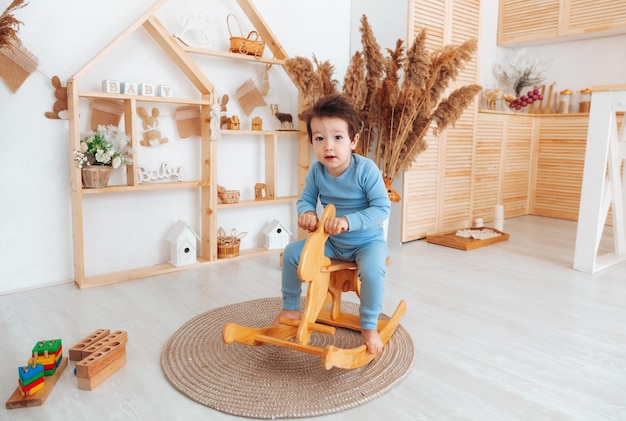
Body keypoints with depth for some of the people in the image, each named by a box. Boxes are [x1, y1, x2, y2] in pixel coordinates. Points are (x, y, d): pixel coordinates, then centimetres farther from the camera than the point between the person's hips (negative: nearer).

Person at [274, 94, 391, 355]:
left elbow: (382, 207, -25)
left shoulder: (366, 169, -23)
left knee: (372, 269, -34)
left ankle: (369, 327, -8)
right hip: (331, 242, 5)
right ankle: (290, 309, 15)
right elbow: (305, 199, 1)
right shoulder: (316, 171, -9)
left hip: (367, 240, -5)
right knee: (291, 252, -4)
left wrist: (348, 221, -37)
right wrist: (306, 213, -25)